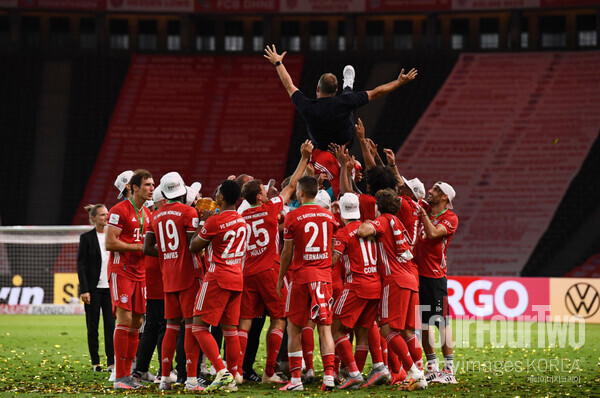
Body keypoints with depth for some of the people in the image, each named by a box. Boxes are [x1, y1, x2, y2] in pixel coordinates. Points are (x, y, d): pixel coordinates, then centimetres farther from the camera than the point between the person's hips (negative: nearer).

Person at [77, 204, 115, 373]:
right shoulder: (86, 238, -3)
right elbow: (81, 265, -6)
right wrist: (84, 290, -13)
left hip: (110, 287, 3)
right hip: (93, 287, -3)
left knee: (111, 324, -3)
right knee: (93, 326, 2)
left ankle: (111, 361, -2)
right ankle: (95, 362, 9)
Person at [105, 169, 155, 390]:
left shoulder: (147, 214, 16)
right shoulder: (120, 211, -11)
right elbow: (110, 243, -17)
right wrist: (140, 247, -16)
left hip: (139, 273, 8)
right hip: (121, 270, -8)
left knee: (137, 322, 6)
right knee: (125, 319, -13)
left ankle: (127, 373, 12)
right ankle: (119, 376, -10)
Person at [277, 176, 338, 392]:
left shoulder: (293, 217, -5)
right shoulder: (329, 216, 6)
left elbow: (287, 251, -1)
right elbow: (332, 248, 13)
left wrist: (280, 277, 10)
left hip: (301, 276, -3)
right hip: (324, 275, 3)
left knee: (294, 328, 5)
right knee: (325, 327, 4)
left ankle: (295, 379, 2)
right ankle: (329, 376, -5)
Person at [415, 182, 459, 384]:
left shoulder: (450, 218, -5)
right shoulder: (424, 210, 12)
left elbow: (433, 233, -21)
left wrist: (423, 214, -15)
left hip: (435, 276, -7)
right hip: (416, 273, 7)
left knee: (441, 321, -7)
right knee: (422, 322, 10)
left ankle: (449, 370, -5)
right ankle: (432, 367, 19)